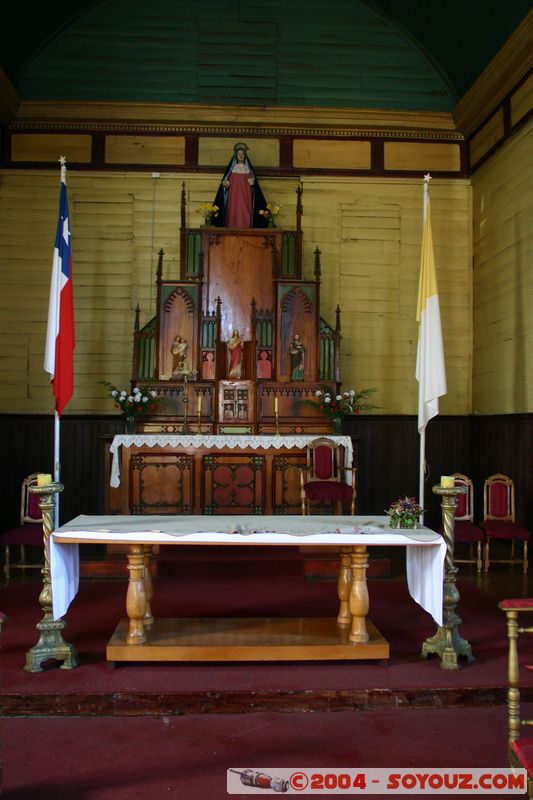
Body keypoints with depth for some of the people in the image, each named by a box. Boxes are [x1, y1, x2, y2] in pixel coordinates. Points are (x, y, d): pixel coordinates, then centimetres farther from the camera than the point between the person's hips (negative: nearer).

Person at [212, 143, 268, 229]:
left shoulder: (248, 169, 10)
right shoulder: (231, 168, 7)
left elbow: (253, 182, 8)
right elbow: (226, 181, 7)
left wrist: (252, 181, -14)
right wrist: (225, 183, -14)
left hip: (245, 196, 1)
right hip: (234, 196, -1)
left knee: (245, 214, -7)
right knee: (234, 214, -8)